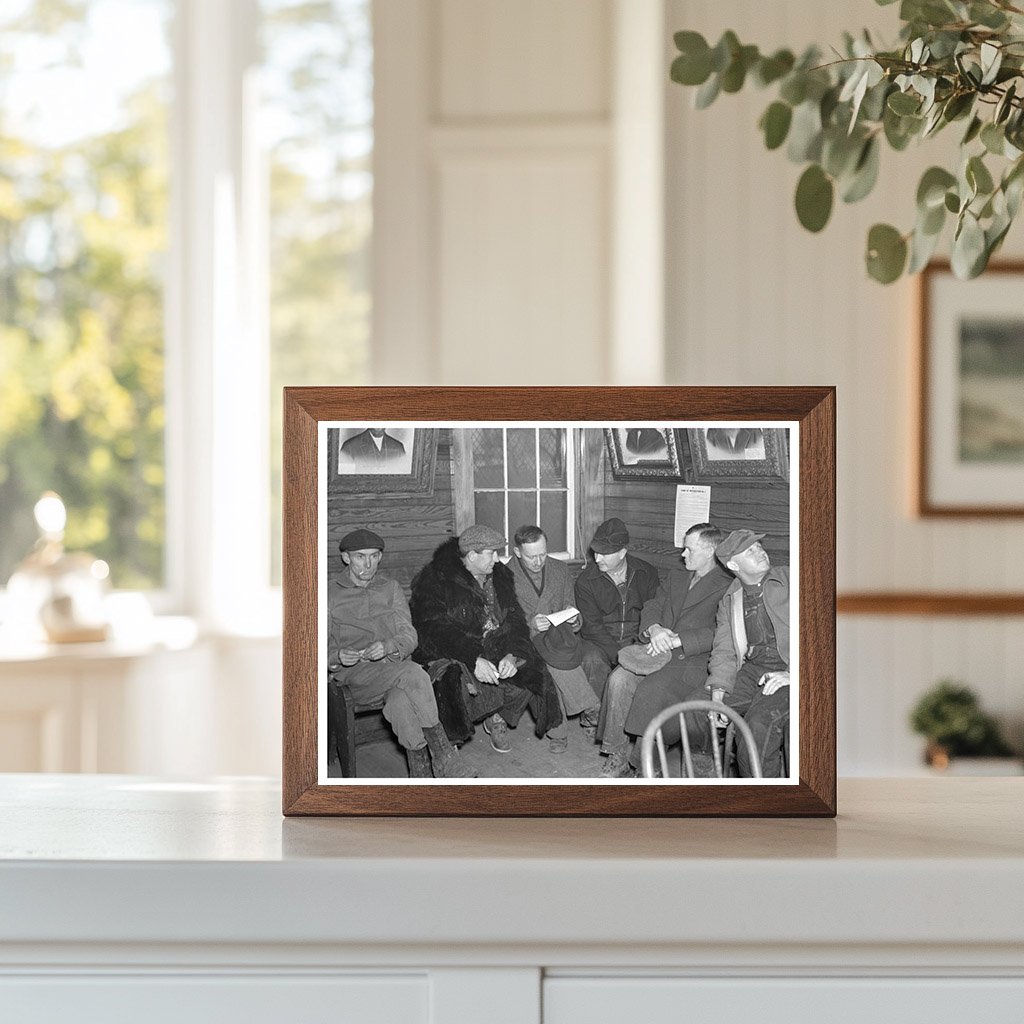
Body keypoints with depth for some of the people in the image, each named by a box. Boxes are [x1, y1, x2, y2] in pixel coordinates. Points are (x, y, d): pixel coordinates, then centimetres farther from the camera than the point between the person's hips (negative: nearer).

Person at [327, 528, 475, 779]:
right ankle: (446, 763, -33)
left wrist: (388, 646, -18)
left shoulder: (390, 589, 17)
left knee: (401, 704, -35)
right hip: (355, 674, -3)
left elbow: (409, 637, 5)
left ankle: (420, 774, -30)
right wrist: (338, 656, -19)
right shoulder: (330, 594, 8)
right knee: (414, 675, -33)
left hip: (393, 666, 3)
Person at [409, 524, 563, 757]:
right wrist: (474, 660, -32)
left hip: (497, 652, 5)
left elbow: (515, 621, 4)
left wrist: (511, 655, -18)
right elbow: (434, 630, -21)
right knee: (456, 683, -36)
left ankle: (497, 717, 11)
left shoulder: (501, 576, 9)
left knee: (531, 674, -17)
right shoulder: (434, 580, -11)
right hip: (452, 656, -5)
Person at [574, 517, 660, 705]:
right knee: (593, 662, -34)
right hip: (599, 642, -1)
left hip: (636, 641, 1)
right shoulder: (585, 580, -2)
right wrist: (618, 654, -21)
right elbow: (592, 626, -8)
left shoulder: (647, 573, 3)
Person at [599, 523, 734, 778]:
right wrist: (654, 629, -8)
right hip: (658, 651, 6)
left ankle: (637, 763, -20)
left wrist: (676, 640, -20)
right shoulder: (676, 577, 24)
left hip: (694, 660, -6)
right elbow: (653, 606, 16)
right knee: (619, 678, -23)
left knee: (651, 690, -32)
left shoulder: (728, 587, -2)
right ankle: (618, 754, -18)